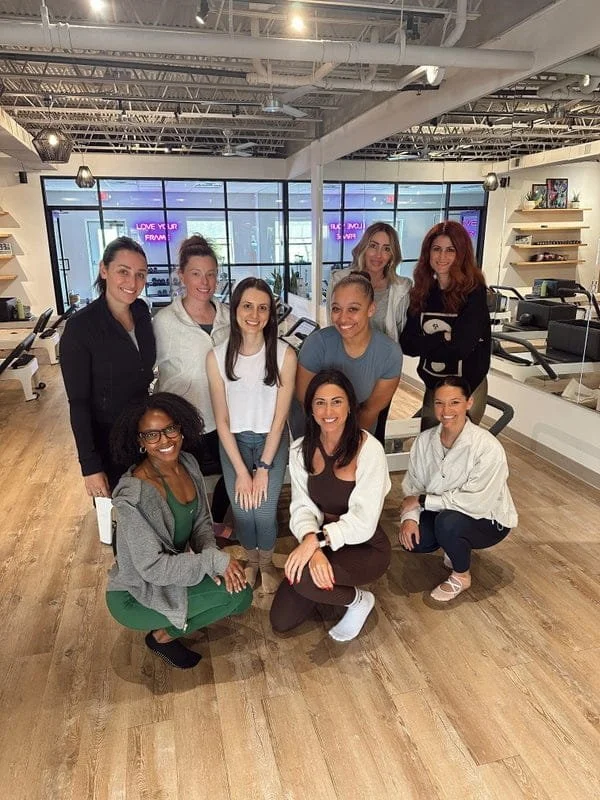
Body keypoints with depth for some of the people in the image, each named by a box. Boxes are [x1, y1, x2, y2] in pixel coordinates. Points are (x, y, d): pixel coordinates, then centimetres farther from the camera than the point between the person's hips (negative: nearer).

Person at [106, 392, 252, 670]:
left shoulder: (188, 464, -8)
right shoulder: (133, 496, -30)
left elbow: (201, 522, 1)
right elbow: (153, 567, -26)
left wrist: (211, 553, -18)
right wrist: (212, 560, -25)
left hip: (173, 570, 7)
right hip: (134, 596, -7)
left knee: (242, 594, 0)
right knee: (232, 593, -17)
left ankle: (169, 627, 15)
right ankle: (163, 636, 4)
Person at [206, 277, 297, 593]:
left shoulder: (285, 355, -17)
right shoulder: (217, 357, -14)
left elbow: (280, 417, -12)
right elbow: (222, 420, -9)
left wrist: (264, 468, -12)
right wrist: (241, 471, -11)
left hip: (272, 440, -1)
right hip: (234, 442, 1)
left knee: (265, 510, -8)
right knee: (241, 510, 0)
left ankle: (266, 563, 26)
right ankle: (250, 560, 33)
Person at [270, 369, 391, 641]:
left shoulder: (368, 449, -22)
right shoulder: (300, 450, -6)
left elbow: (363, 520, -24)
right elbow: (302, 506, -10)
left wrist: (317, 539, -36)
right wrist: (312, 543, -30)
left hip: (365, 547, -5)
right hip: (322, 541, 5)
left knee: (302, 576, -31)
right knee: (281, 621, 1)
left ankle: (358, 600, 0)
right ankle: (329, 581, 26)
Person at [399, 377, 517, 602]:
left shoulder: (488, 447, -28)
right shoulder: (424, 440, -10)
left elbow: (477, 502, -30)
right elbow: (412, 486, -4)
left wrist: (422, 500, -25)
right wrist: (409, 517, -24)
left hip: (488, 520, -5)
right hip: (444, 512, 5)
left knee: (448, 522, -34)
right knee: (411, 539, -20)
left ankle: (461, 576, -1)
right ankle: (457, 547, 15)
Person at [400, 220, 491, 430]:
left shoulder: (474, 292, -14)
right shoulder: (422, 292, -1)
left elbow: (461, 346, -22)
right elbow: (407, 344, -7)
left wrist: (426, 342, -10)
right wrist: (443, 339, -17)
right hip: (432, 384, 4)